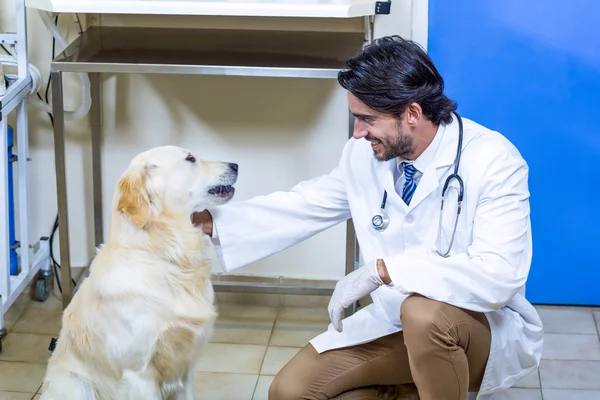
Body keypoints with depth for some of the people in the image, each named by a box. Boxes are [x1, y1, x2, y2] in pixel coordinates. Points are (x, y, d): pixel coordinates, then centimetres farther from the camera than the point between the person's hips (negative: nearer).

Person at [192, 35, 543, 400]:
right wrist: (210, 221, 0)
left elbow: (499, 275, -35)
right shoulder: (366, 153, -5)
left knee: (424, 314, -38)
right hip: (394, 321, 6)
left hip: (483, 327, -6)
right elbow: (304, 207, 7)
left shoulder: (493, 162, -25)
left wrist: (382, 270, -36)